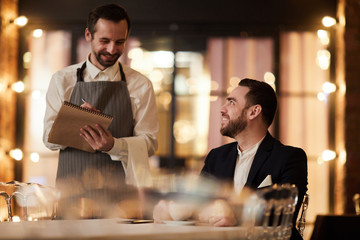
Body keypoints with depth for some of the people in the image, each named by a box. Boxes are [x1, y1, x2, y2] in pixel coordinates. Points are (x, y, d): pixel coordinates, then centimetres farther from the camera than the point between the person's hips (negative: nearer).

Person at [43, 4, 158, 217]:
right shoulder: (63, 80, 10)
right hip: (72, 187, 0)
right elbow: (49, 138, 5)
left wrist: (113, 145, -16)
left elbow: (149, 142, 4)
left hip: (120, 190, 0)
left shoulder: (140, 85, 9)